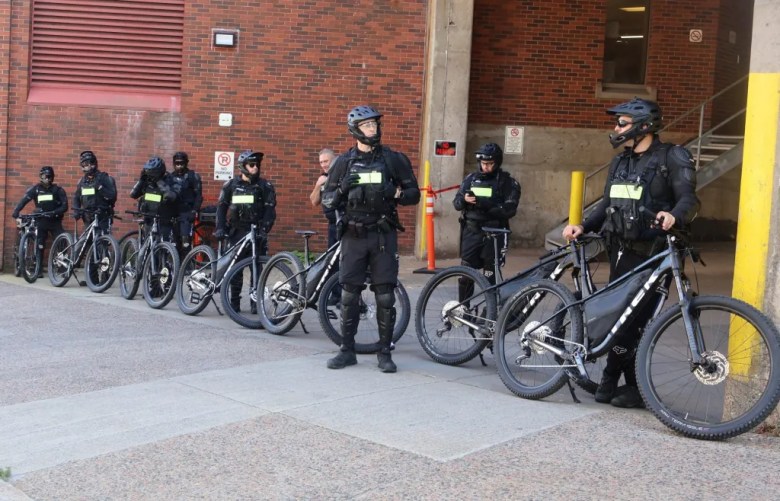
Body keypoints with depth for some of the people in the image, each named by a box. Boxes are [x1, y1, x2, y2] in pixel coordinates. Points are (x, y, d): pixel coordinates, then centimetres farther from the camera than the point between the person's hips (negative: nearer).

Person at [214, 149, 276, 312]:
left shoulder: (265, 186, 0)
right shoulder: (231, 185, 5)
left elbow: (270, 210, -5)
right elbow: (222, 207, 7)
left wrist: (264, 230, -16)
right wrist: (220, 228, -3)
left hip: (256, 232, -1)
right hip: (237, 231, 2)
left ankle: (256, 301, 6)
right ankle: (234, 301, 12)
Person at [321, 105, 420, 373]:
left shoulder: (395, 159, 3)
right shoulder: (344, 162, 6)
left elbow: (414, 193, 5)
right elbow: (327, 199, 6)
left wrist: (396, 193, -16)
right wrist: (341, 190, -15)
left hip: (383, 235, -1)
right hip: (353, 235, 1)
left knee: (385, 296, 0)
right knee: (349, 295, 3)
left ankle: (384, 353, 10)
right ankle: (347, 350, 14)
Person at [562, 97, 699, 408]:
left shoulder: (672, 157, -4)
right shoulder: (620, 163, 18)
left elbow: (689, 198, -14)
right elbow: (607, 205, 20)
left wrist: (674, 216, -35)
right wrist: (583, 226, 4)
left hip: (651, 254, -7)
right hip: (621, 250, 7)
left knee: (633, 320, -8)